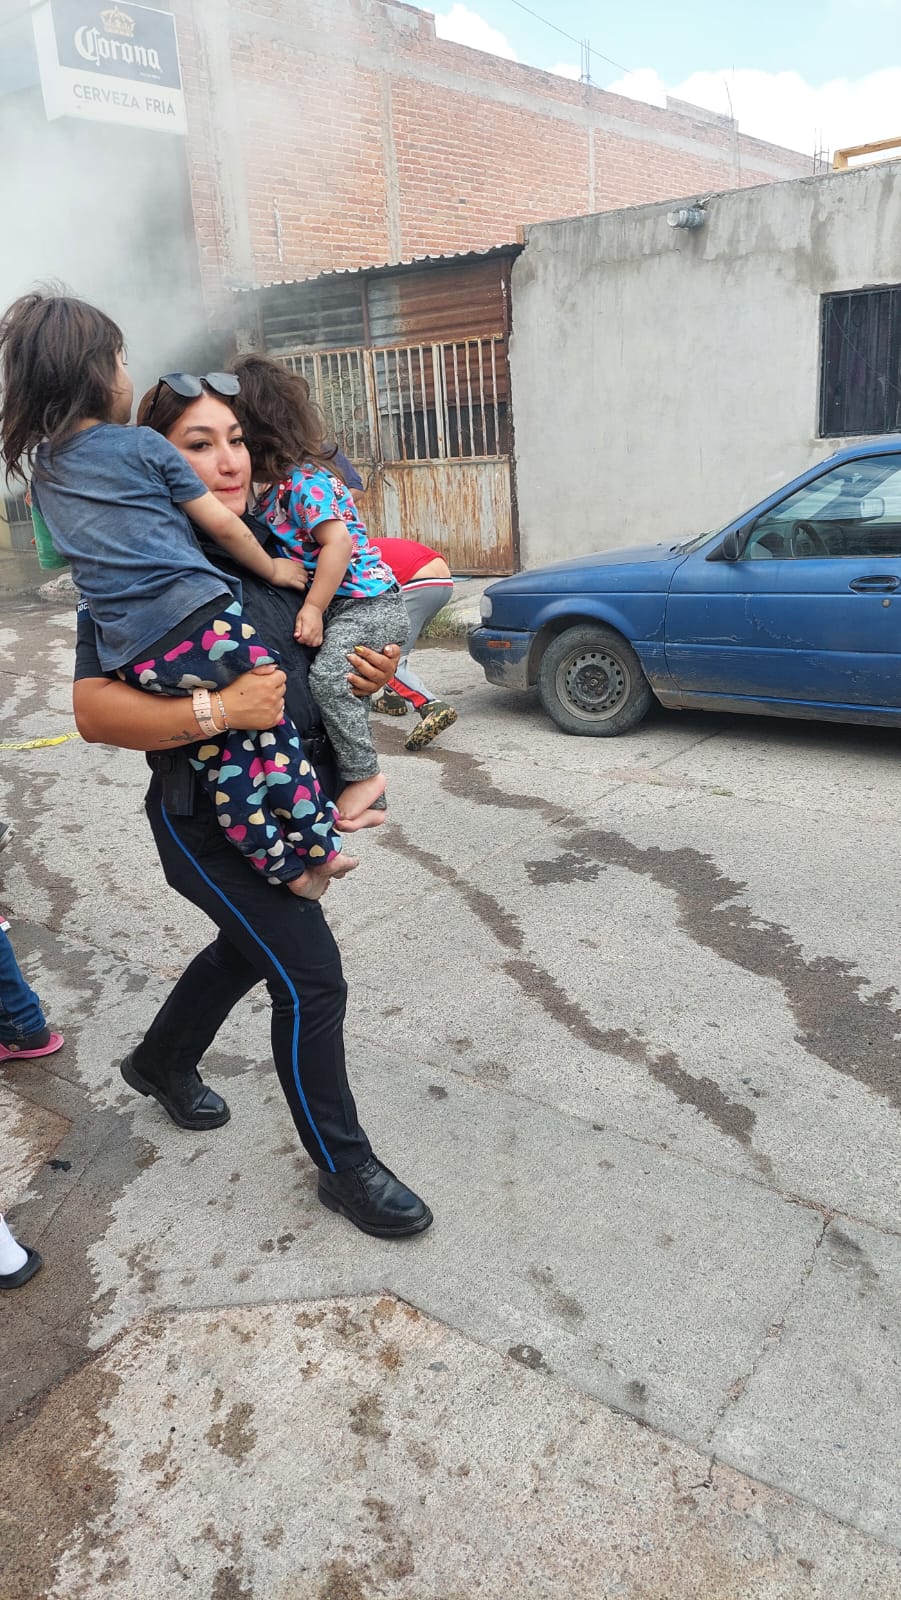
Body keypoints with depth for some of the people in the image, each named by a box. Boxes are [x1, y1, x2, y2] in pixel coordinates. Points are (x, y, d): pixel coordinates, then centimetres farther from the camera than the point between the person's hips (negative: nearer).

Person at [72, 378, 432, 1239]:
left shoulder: (271, 546, 5)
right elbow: (95, 711, -22)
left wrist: (369, 674, -4)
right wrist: (220, 710, -33)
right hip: (213, 820, -8)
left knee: (251, 948, 25)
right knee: (312, 980, -5)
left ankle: (161, 1062, 53)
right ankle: (344, 1167, 17)